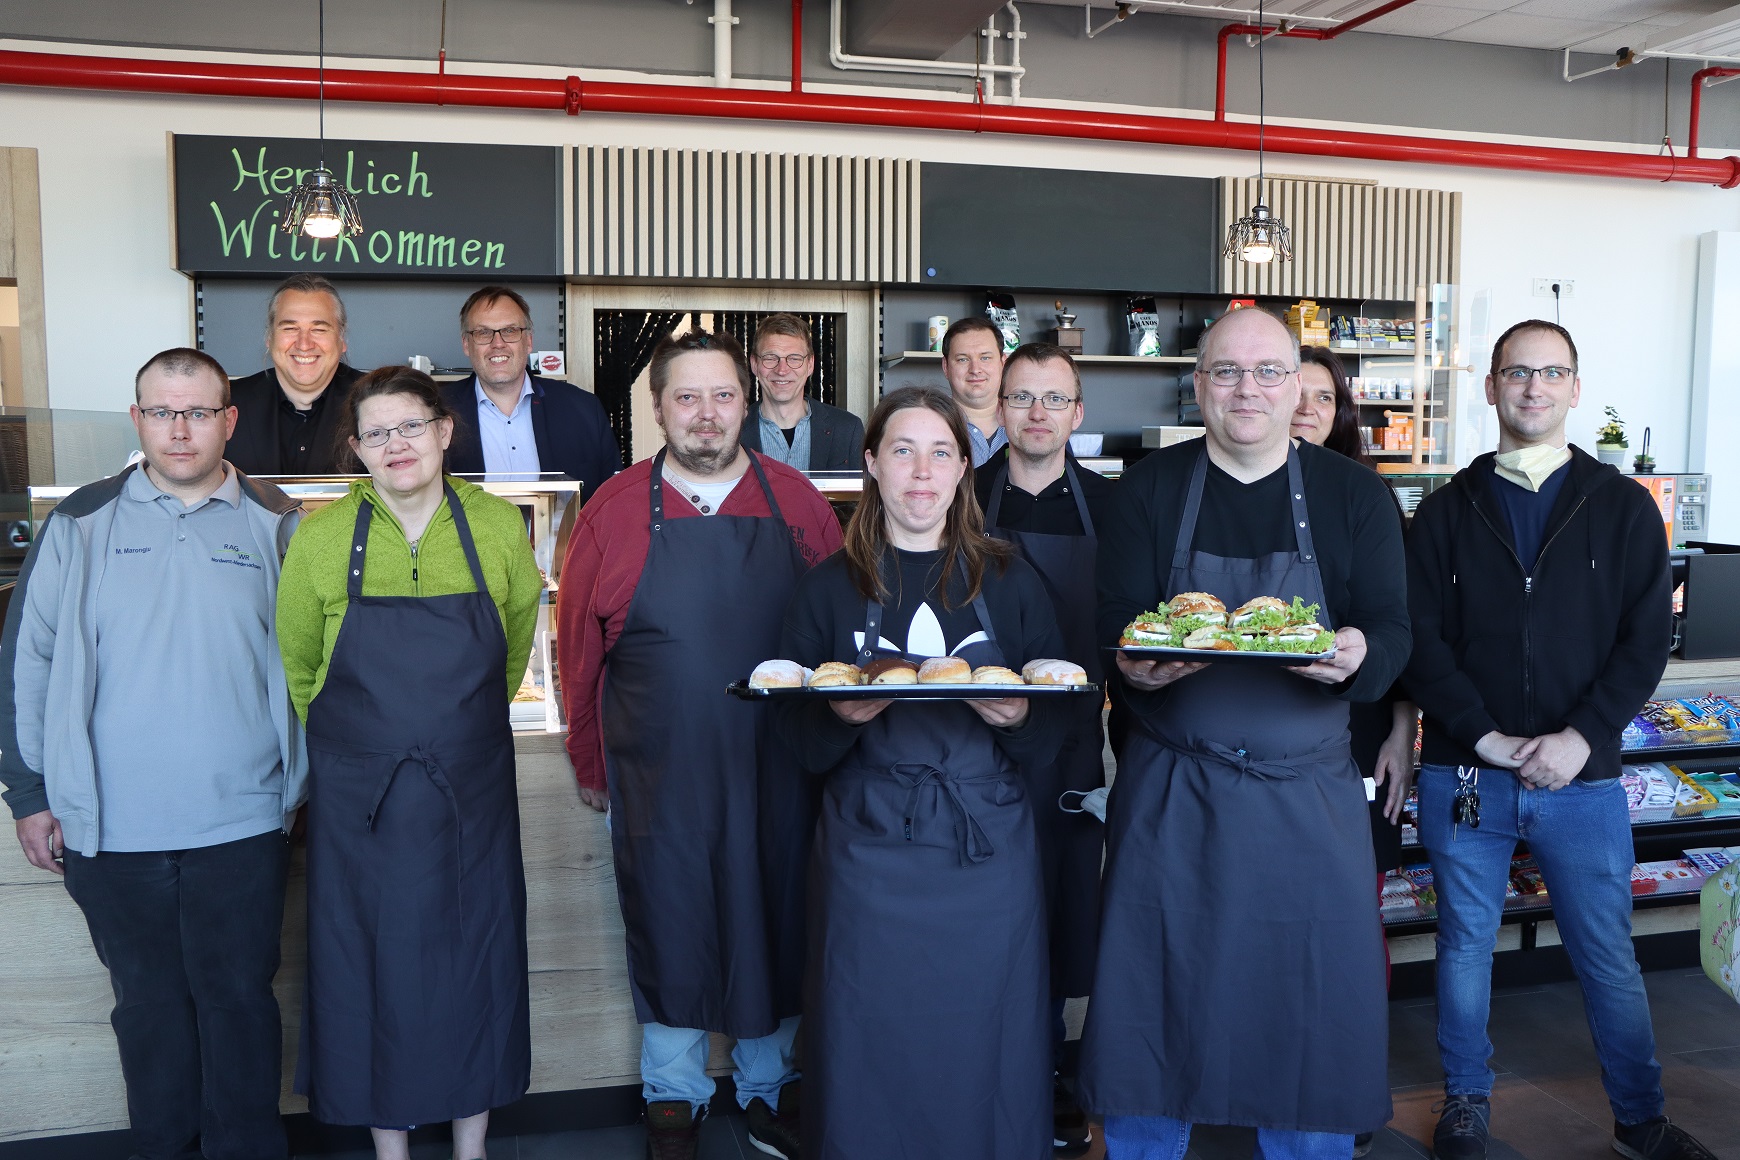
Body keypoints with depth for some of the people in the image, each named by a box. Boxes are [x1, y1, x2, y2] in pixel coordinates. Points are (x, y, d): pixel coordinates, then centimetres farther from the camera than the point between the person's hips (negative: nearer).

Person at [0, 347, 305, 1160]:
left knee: (239, 998, 8)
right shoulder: (81, 524, 2)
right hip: (111, 827, 1)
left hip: (242, 822, -1)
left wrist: (302, 782, 4)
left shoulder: (276, 526, 2)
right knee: (149, 1002, 14)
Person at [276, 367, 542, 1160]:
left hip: (472, 792, 1)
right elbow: (295, 665, 8)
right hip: (358, 798, 0)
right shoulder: (323, 538, -4)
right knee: (371, 964, 9)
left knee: (474, 959, 9)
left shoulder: (498, 527, -3)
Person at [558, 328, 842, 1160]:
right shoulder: (613, 512, -3)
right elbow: (578, 651, 2)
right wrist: (589, 764, 6)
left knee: (774, 926, 14)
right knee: (670, 933, 13)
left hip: (776, 773, 1)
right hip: (658, 775, -1)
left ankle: (768, 1090, 35)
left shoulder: (796, 503, -1)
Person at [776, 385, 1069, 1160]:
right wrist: (842, 717, -19)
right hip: (869, 845, 0)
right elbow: (801, 743, 2)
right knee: (871, 1049, 7)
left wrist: (1017, 719, -17)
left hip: (987, 849, 1)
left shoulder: (1010, 583, 5)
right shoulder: (831, 587, 3)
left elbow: (1051, 738, 4)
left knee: (987, 1051, 8)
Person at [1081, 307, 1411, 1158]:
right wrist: (1137, 666, -27)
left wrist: (1357, 656, -25)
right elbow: (1116, 626, -4)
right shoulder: (1148, 490, 3)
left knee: (1314, 1008, 8)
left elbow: (1392, 631, -2)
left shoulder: (1355, 495, 4)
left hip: (1308, 796, 1)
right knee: (1155, 1003, 8)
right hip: (1170, 797, 0)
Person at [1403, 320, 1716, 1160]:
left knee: (1608, 956, 10)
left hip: (1583, 777, 0)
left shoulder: (1623, 507, 4)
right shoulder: (1447, 510, 4)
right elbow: (1421, 640, -2)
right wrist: (1486, 738, -12)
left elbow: (1647, 638, -2)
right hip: (1464, 775, 1)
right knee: (1465, 944, 12)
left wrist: (1581, 738, -13)